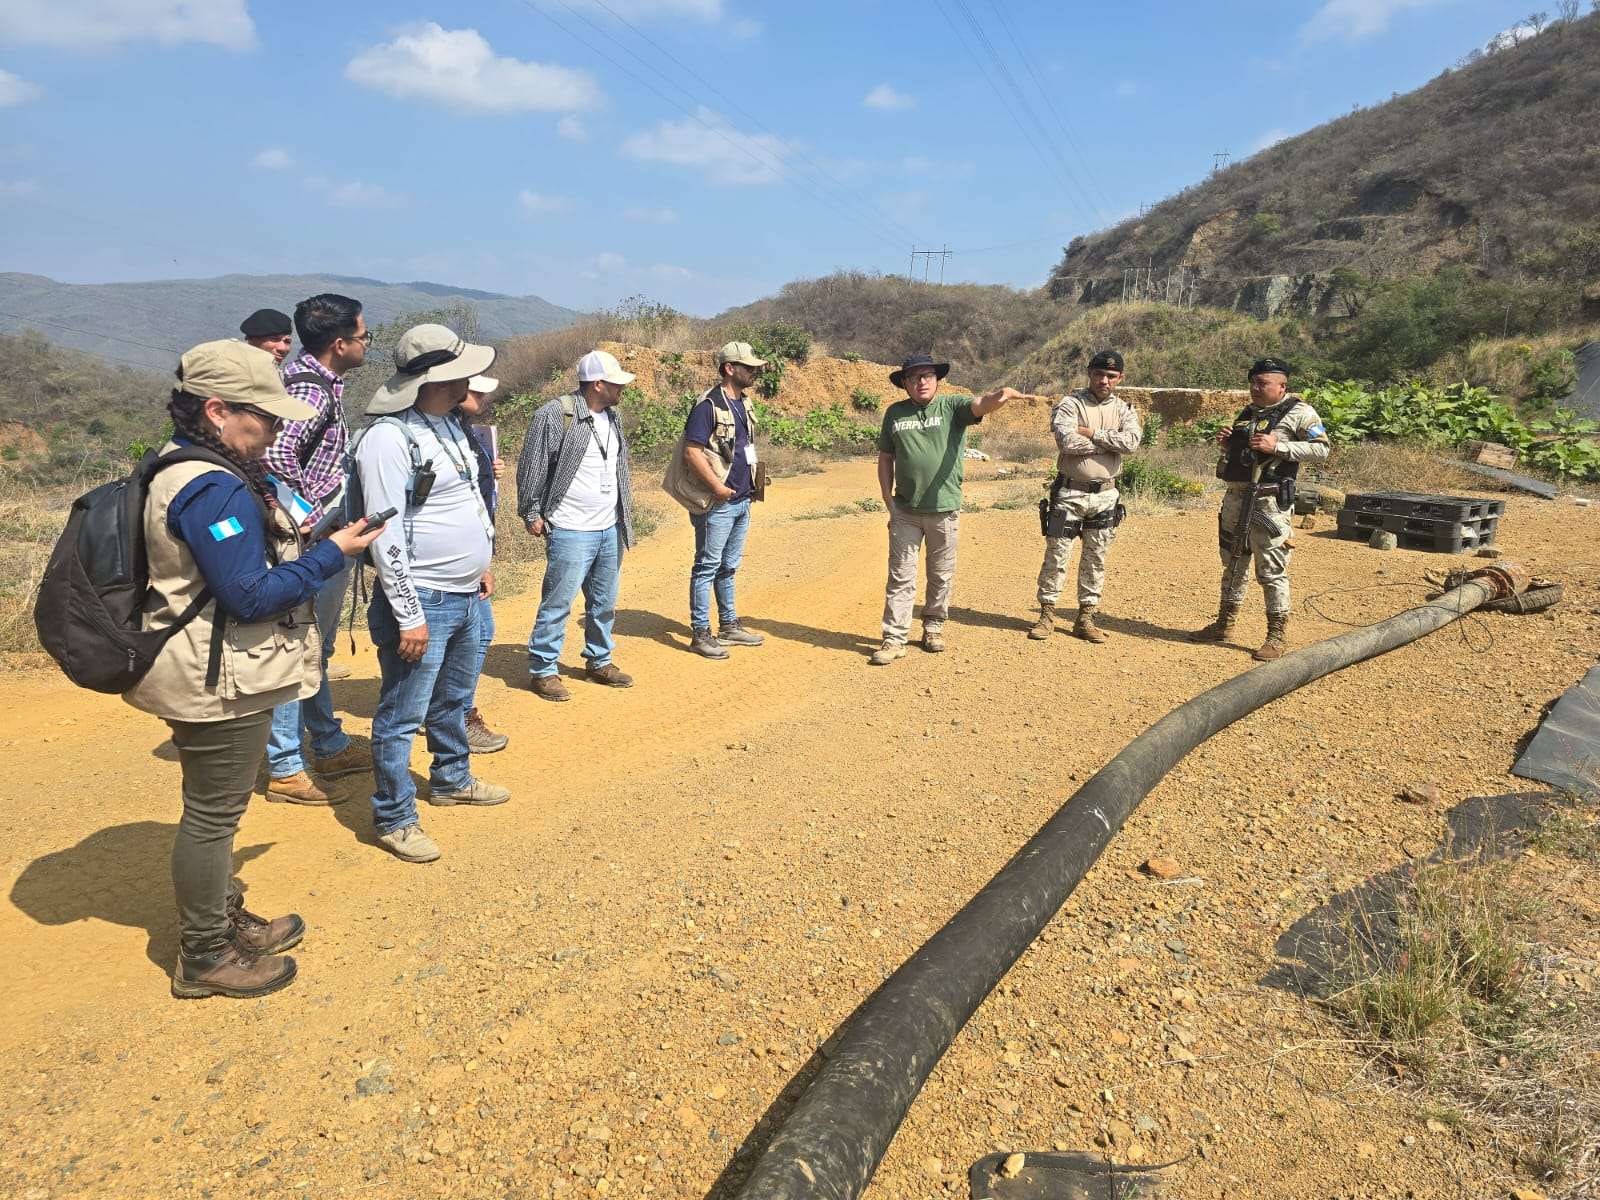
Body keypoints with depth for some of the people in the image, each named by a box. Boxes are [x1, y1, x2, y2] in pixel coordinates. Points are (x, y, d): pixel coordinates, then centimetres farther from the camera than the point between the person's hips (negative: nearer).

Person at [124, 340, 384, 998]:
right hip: (222, 681, -11)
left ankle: (225, 918, 40)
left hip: (211, 675, 11)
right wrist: (332, 552, -19)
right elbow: (251, 595, -26)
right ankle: (205, 958, 20)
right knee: (212, 815, 4)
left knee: (213, 810, 23)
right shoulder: (213, 490, -24)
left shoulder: (183, 469, 10)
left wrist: (304, 537, 5)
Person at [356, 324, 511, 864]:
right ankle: (394, 819, 16)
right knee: (402, 717, 4)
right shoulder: (389, 437, -19)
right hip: (422, 600, -9)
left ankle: (451, 779, 43)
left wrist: (481, 564, 21)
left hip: (466, 597, 9)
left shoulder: (449, 424, 10)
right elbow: (386, 535, -22)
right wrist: (409, 615, -21)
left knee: (455, 699, 24)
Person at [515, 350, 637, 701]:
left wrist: (624, 511, 21)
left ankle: (599, 662, 31)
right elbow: (531, 468, -9)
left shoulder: (611, 417, 12)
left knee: (604, 603, 15)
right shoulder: (555, 416, -13)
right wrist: (531, 513, -7)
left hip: (610, 530, 8)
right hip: (571, 532, -7)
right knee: (557, 603, -2)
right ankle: (542, 671, 10)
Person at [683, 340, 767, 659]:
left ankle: (729, 626, 27)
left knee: (728, 567, 17)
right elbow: (692, 453, -20)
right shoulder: (708, 405, -14)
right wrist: (718, 487, -21)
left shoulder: (743, 403, 13)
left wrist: (750, 484, 13)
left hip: (742, 501, 9)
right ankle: (700, 633, 6)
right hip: (717, 504, -9)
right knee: (707, 567, -1)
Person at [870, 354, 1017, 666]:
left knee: (941, 576, 12)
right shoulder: (895, 413, 5)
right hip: (905, 510, 1)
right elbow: (885, 458, 10)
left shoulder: (952, 406, -2)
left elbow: (980, 405, -22)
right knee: (901, 577, 3)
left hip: (945, 509, -1)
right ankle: (894, 639, 7)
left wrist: (999, 395, -45)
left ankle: (933, 628, 29)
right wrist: (888, 500, 3)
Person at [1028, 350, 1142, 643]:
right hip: (1070, 492, -3)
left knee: (1096, 559, 9)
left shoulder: (1124, 409, 7)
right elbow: (1067, 441, -24)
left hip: (1105, 495, 4)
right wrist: (1111, 442, -13)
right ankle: (1047, 614, 10)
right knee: (1057, 555, 0)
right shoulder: (1070, 404, -5)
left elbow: (1132, 441, -14)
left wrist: (1092, 433, -16)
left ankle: (1086, 617, 18)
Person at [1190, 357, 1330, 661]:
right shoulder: (1247, 412, 16)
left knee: (1272, 571, -4)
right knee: (1232, 564, 17)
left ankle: (1276, 636, 6)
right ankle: (1224, 625, 29)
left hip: (1269, 503, -8)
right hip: (1235, 498, 8)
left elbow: (1321, 449, -14)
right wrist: (1225, 443, 4)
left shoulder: (1298, 412, -6)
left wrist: (1277, 446, -20)